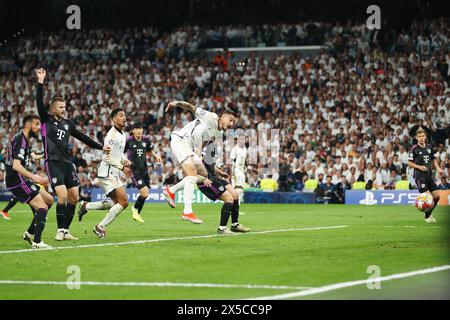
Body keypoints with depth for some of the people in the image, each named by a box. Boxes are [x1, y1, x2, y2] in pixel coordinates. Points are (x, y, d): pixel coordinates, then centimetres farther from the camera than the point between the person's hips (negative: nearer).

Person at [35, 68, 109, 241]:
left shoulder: (68, 123, 16)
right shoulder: (46, 120, 2)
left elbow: (82, 137, 24)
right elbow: (39, 102, -11)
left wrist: (100, 147, 25)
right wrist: (40, 82, -18)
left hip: (67, 162, 6)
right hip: (53, 162, -6)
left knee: (74, 197, 1)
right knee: (62, 196, -18)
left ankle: (65, 230, 11)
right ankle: (60, 231, -7)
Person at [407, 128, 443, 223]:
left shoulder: (429, 147, 9)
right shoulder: (414, 148, -7)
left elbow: (433, 159, 21)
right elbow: (409, 163, -4)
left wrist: (437, 168, 5)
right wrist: (419, 167, -17)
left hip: (429, 175, 6)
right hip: (420, 175, -6)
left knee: (436, 196, 1)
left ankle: (429, 213, 22)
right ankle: (427, 217, 11)